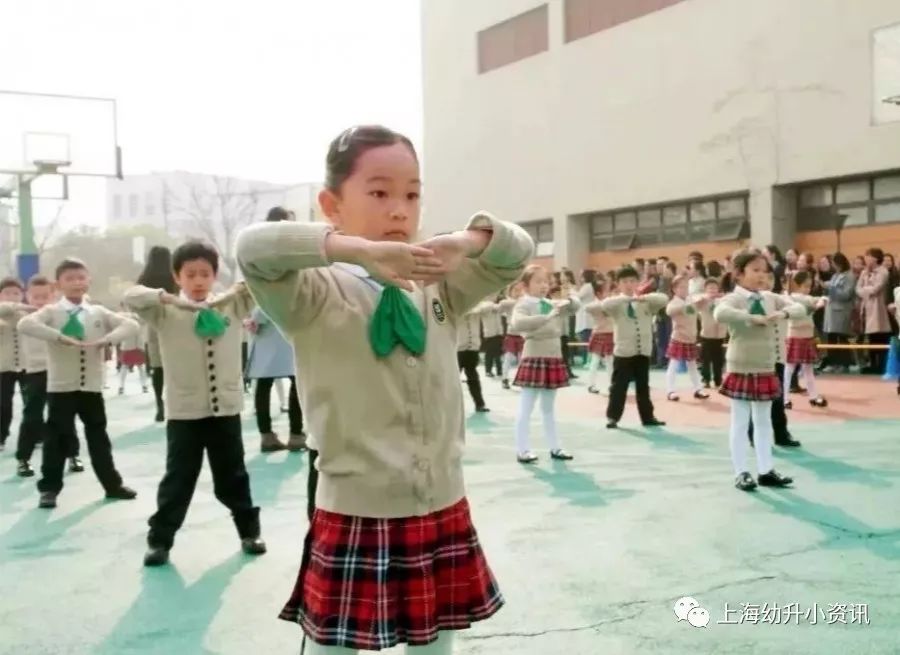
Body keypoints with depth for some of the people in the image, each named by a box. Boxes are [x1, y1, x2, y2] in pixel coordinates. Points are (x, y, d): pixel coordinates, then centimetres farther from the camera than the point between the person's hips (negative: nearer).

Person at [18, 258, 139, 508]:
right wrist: (59, 337, -30)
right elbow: (25, 325, -23)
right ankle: (49, 488, 15)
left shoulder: (98, 313, 5)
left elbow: (131, 325, -1)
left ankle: (112, 484, 23)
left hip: (92, 386, 3)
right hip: (61, 387, -3)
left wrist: (106, 339, -17)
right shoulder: (51, 312, -5)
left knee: (98, 436, 13)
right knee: (57, 438, 3)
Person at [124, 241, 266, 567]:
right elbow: (131, 296, -15)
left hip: (226, 408, 2)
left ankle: (249, 531, 31)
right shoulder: (166, 312, -3)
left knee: (233, 477, 15)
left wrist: (233, 291, -19)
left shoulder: (233, 305, 2)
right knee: (178, 478, 7)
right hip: (183, 412, -2)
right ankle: (159, 540, 21)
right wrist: (169, 298, -28)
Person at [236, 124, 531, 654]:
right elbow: (254, 247, -26)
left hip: (444, 513, 5)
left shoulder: (440, 287, 5)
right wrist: (360, 249, -34)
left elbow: (518, 252, 5)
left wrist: (466, 242, -16)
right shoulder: (317, 294, -10)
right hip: (355, 519, -4)